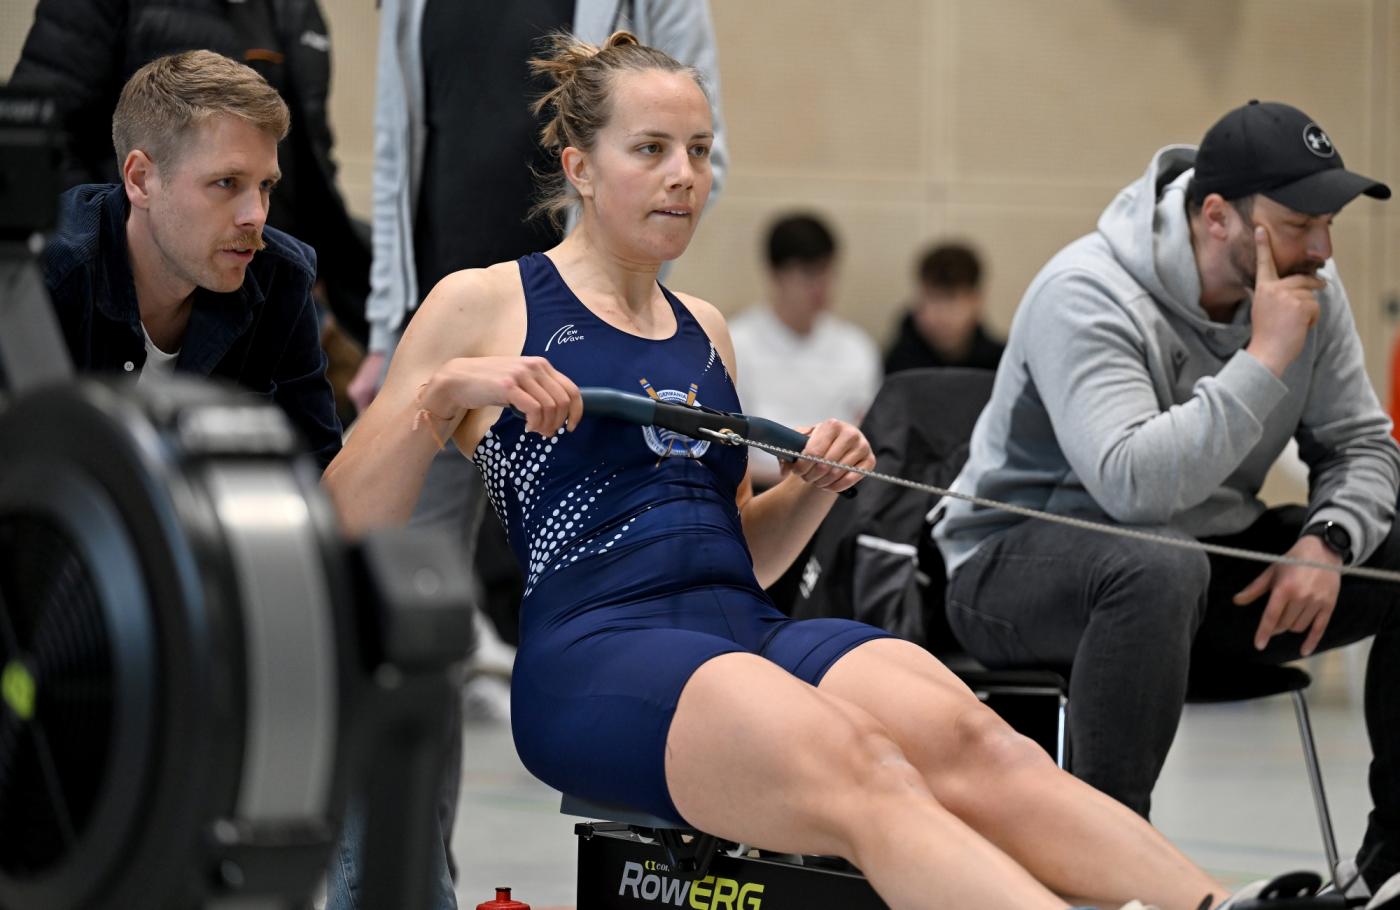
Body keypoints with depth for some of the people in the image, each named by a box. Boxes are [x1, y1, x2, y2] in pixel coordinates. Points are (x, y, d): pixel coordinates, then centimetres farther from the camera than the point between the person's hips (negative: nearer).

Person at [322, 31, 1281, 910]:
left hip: (747, 631, 6)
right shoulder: (481, 304, 9)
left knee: (965, 738, -28)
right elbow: (350, 531, 4)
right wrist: (443, 391, -11)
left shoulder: (705, 331, 25)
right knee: (858, 774, -36)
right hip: (590, 646, -6)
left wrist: (812, 489, 12)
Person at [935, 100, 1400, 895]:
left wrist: (1327, 540, -19)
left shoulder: (1309, 290, -3)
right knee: (1160, 566, -41)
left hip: (1205, 564, 7)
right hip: (1016, 564, -7)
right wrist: (1265, 358, -33)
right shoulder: (1087, 296, -24)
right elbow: (1135, 483, -38)